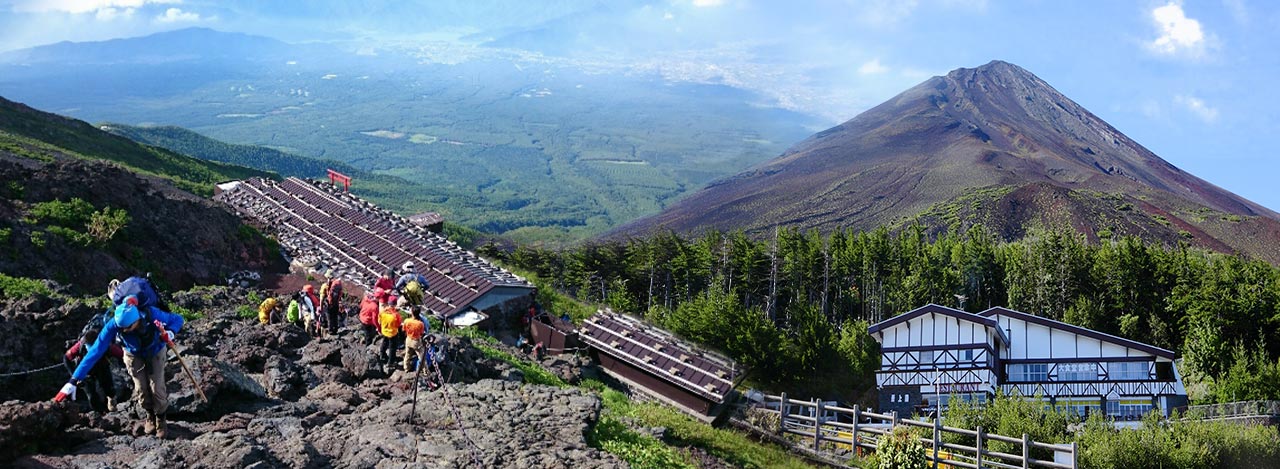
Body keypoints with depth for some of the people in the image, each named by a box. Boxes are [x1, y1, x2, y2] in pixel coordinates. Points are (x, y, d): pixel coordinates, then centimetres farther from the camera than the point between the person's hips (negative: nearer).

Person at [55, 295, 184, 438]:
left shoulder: (152, 314, -40)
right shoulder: (114, 324, -38)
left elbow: (177, 319, -21)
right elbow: (96, 351, -37)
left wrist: (170, 333, -44)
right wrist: (73, 381, -40)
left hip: (155, 352, -1)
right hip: (133, 355, 1)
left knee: (157, 388, -5)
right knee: (141, 389, 1)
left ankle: (161, 419, 24)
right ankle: (150, 417, 32)